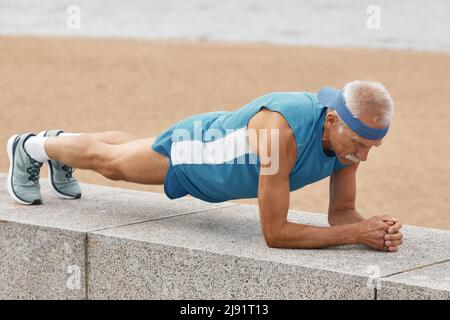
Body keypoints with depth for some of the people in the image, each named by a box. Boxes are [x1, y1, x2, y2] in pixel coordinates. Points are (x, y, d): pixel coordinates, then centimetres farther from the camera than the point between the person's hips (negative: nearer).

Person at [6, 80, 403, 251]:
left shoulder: (353, 133, -28)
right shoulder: (282, 132, -50)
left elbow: (341, 214, -16)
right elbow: (274, 233, -45)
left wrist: (376, 229, -38)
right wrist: (359, 233, -49)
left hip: (226, 141, 6)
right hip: (190, 151, -6)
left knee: (125, 154, 34)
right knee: (108, 160, 23)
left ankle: (58, 141, 64)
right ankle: (32, 148, 53)